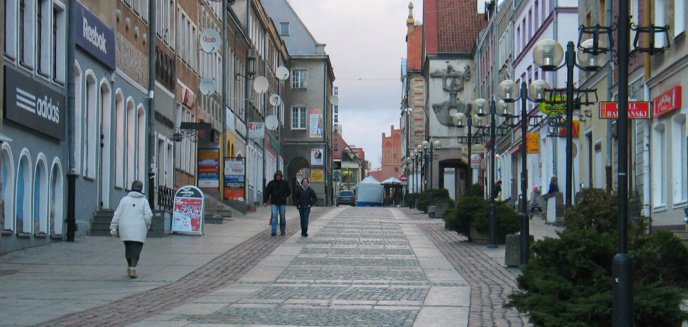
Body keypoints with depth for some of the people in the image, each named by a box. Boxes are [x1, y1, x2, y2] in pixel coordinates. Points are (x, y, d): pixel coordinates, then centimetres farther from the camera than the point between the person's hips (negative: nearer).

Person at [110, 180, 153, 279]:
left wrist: (113, 228, 3)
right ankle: (133, 269, -18)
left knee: (128, 247, 18)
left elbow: (117, 215, 0)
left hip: (126, 229, 2)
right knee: (136, 249, -4)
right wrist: (147, 227, 11)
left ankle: (130, 268, 29)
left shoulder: (124, 199, 3)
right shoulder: (144, 201, 0)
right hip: (139, 230, -2)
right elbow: (148, 215, -6)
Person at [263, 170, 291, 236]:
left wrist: (284, 197, -13)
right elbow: (266, 192, 2)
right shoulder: (271, 183, 2)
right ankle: (274, 231, -13)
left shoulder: (285, 183, 3)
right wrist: (265, 201, -5)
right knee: (274, 216, -10)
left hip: (282, 203, 1)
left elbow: (288, 192, 4)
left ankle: (283, 230, 22)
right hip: (274, 203, -1)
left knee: (282, 217, 8)